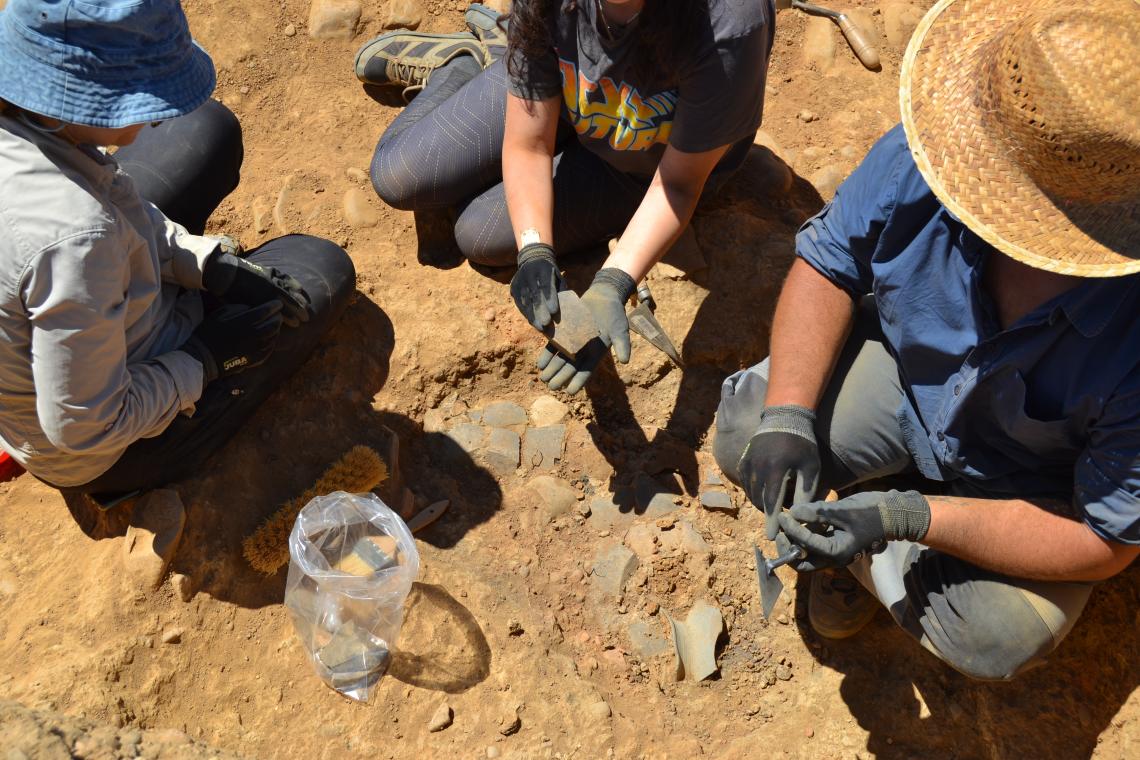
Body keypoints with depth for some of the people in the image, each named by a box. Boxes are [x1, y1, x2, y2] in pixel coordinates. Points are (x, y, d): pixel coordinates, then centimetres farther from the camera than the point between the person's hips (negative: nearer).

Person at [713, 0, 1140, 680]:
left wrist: (910, 518, -37)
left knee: (996, 638, -25)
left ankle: (875, 561, 9)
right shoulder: (923, 161, -29)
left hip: (1030, 488, -2)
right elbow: (829, 264, -13)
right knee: (744, 430, -19)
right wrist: (787, 415, -29)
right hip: (905, 369, 3)